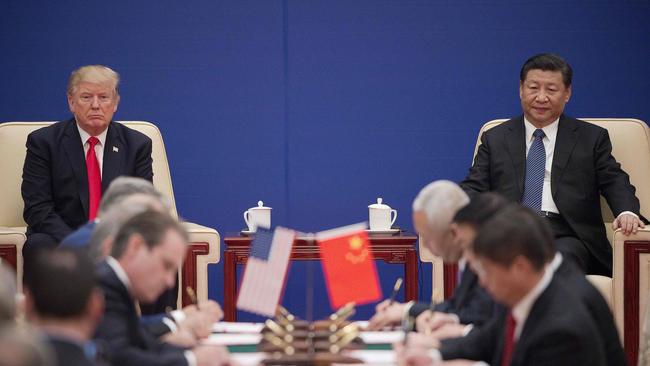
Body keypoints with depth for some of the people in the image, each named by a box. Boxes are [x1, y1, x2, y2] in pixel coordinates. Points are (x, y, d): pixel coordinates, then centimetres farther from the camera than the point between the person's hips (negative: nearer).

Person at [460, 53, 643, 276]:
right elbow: (474, 187, 15)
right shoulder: (494, 139, 22)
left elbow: (615, 182, 12)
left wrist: (627, 213, -12)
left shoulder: (592, 138, 19)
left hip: (566, 235, 0)